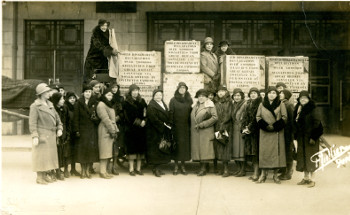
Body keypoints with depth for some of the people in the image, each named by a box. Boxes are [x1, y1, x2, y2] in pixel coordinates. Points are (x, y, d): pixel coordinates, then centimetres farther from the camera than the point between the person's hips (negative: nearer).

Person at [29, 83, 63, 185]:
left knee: (49, 155, 12)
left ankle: (45, 175, 23)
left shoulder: (50, 105, 13)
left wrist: (59, 128, 3)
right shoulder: (35, 106, -8)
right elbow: (32, 123, -12)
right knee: (40, 155, -2)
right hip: (42, 135, -7)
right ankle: (39, 177, 7)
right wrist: (35, 136, -19)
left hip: (51, 136, 7)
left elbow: (57, 117, 17)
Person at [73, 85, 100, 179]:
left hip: (92, 129, 2)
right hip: (82, 129, -1)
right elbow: (76, 117, -2)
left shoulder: (95, 103, 7)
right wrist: (76, 130, -8)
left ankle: (88, 170, 12)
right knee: (82, 149, -1)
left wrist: (96, 118, -13)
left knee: (91, 148, 0)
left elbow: (99, 116, 10)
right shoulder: (79, 103, 2)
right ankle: (83, 170, 11)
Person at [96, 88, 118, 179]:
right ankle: (102, 172, -1)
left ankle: (104, 170, 12)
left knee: (108, 151, 8)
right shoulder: (101, 105, -9)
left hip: (111, 130, 9)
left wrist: (115, 130, 9)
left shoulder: (109, 105, 20)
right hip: (105, 130, -9)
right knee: (105, 151, -6)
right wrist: (112, 130, -16)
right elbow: (105, 119, -15)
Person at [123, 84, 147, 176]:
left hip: (141, 128, 4)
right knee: (131, 148, -3)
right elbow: (129, 117, -6)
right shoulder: (126, 103, -1)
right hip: (131, 129, -4)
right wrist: (139, 122, -11)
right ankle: (131, 169, 4)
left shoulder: (142, 101, 12)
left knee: (141, 148, 4)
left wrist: (144, 121, -10)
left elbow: (146, 113, 8)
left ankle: (138, 168, 12)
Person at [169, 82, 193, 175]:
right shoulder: (173, 100, 2)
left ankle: (183, 166, 13)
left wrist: (191, 125, -1)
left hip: (186, 127, 2)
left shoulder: (189, 100, 8)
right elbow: (170, 113, -2)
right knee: (176, 145, 0)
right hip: (176, 127, -2)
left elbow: (192, 113, 7)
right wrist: (171, 124, -10)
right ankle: (176, 166, 9)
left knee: (185, 145, 3)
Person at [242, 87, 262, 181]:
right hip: (248, 131, 7)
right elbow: (245, 117, 15)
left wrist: (250, 128, -13)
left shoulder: (260, 104, -6)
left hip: (256, 131, -7)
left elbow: (258, 118, -13)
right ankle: (255, 172, 13)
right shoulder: (248, 104, 17)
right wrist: (244, 128, 2)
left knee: (255, 152, -9)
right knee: (251, 153, 7)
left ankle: (256, 174, -7)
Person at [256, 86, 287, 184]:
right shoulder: (262, 104, 11)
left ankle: (275, 175, 5)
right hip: (265, 133, 2)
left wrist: (275, 126, -12)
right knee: (264, 151, 0)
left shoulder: (281, 104, 4)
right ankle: (263, 174, 7)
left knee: (276, 151, -3)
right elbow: (258, 117, 7)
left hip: (277, 132, -1)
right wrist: (266, 126, -9)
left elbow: (284, 117, 0)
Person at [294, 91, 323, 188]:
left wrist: (313, 137, -18)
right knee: (303, 157, 9)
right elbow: (295, 123, 13)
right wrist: (296, 135, 3)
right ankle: (306, 178, 18)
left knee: (310, 157, -3)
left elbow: (317, 123, -14)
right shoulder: (298, 109, 10)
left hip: (310, 136, -7)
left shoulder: (313, 109, -10)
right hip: (301, 137, 7)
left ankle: (312, 179, 3)